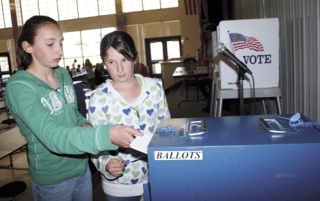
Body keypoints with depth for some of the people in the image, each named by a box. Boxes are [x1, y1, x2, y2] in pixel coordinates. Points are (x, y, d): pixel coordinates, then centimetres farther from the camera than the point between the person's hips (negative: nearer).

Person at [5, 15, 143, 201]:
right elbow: (52, 137, -34)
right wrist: (107, 135, -46)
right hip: (52, 179, -5)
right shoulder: (19, 86, -21)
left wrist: (85, 125, -9)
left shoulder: (63, 74, -1)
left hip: (82, 167, 6)